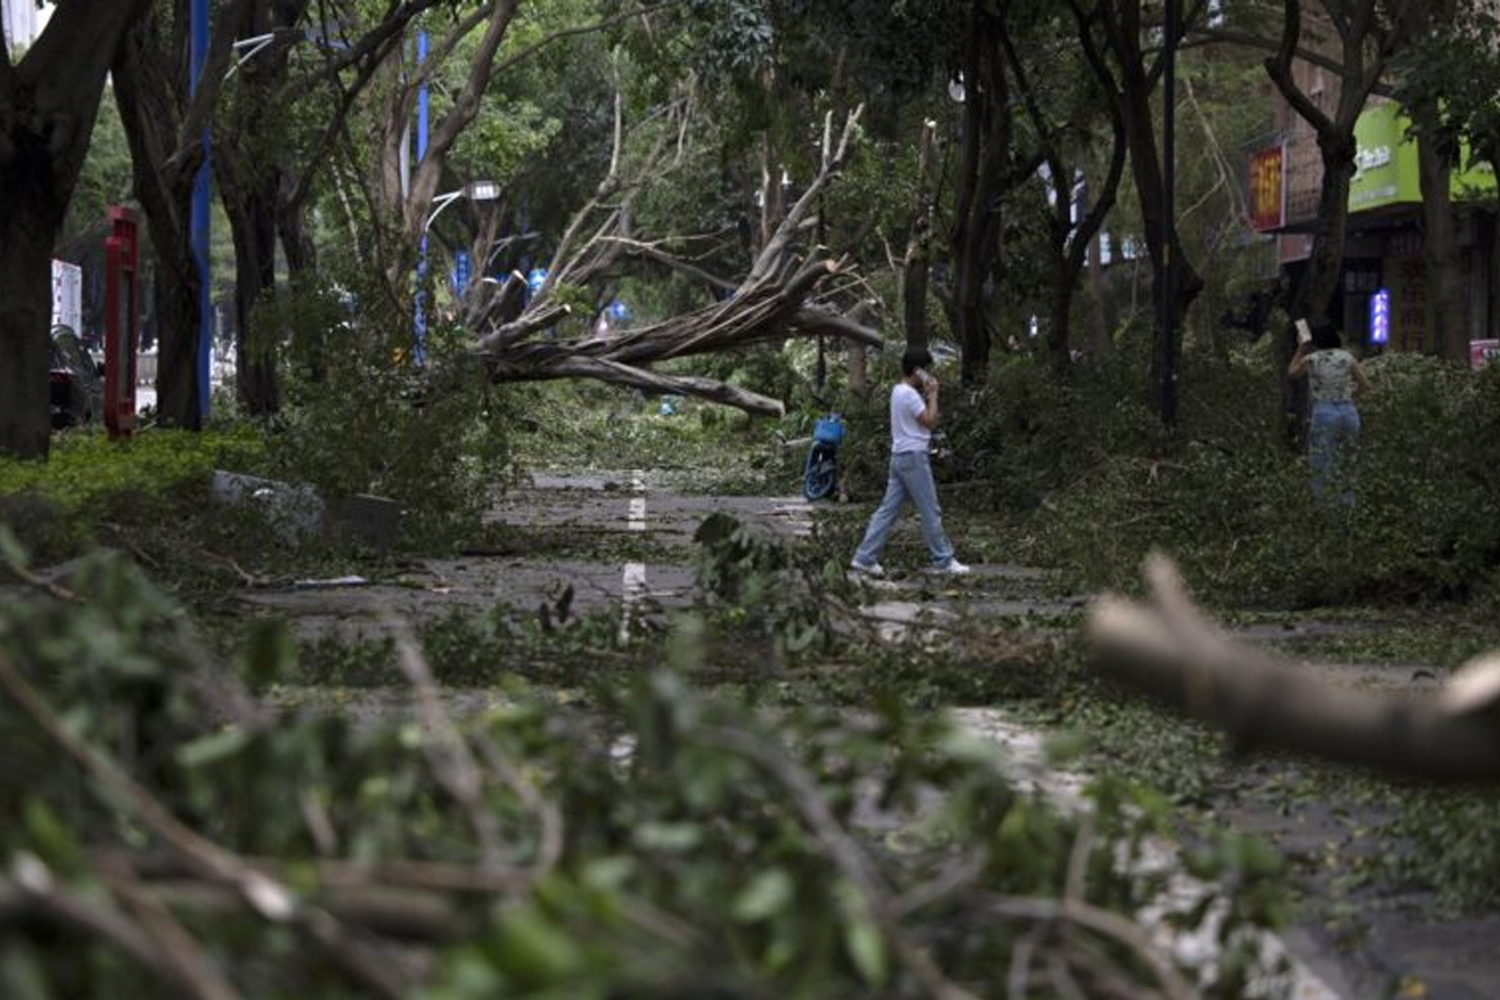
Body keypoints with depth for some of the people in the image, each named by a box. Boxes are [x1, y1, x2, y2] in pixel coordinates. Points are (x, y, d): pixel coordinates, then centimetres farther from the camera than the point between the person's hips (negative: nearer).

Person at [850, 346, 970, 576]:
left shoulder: (899, 391, 14)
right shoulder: (909, 394, -16)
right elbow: (930, 421, -16)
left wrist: (926, 394, 12)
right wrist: (933, 394, -8)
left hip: (900, 457, 10)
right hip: (913, 457, -10)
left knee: (888, 510, 7)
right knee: (930, 512, -1)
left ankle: (864, 558, 3)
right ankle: (943, 561, 5)